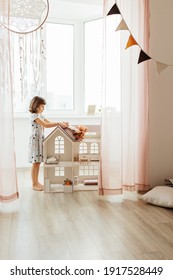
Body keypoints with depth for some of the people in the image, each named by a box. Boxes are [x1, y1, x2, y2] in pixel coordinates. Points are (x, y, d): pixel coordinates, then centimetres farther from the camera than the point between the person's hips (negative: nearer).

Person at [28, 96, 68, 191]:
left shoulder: (40, 115, 14)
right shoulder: (34, 116, -15)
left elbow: (50, 123, 13)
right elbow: (45, 125, -25)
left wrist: (61, 123, -2)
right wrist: (59, 123, -27)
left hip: (40, 139, 9)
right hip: (35, 140, -9)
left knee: (38, 162, 12)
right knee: (35, 163, -3)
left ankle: (36, 182, 21)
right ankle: (34, 184, 6)